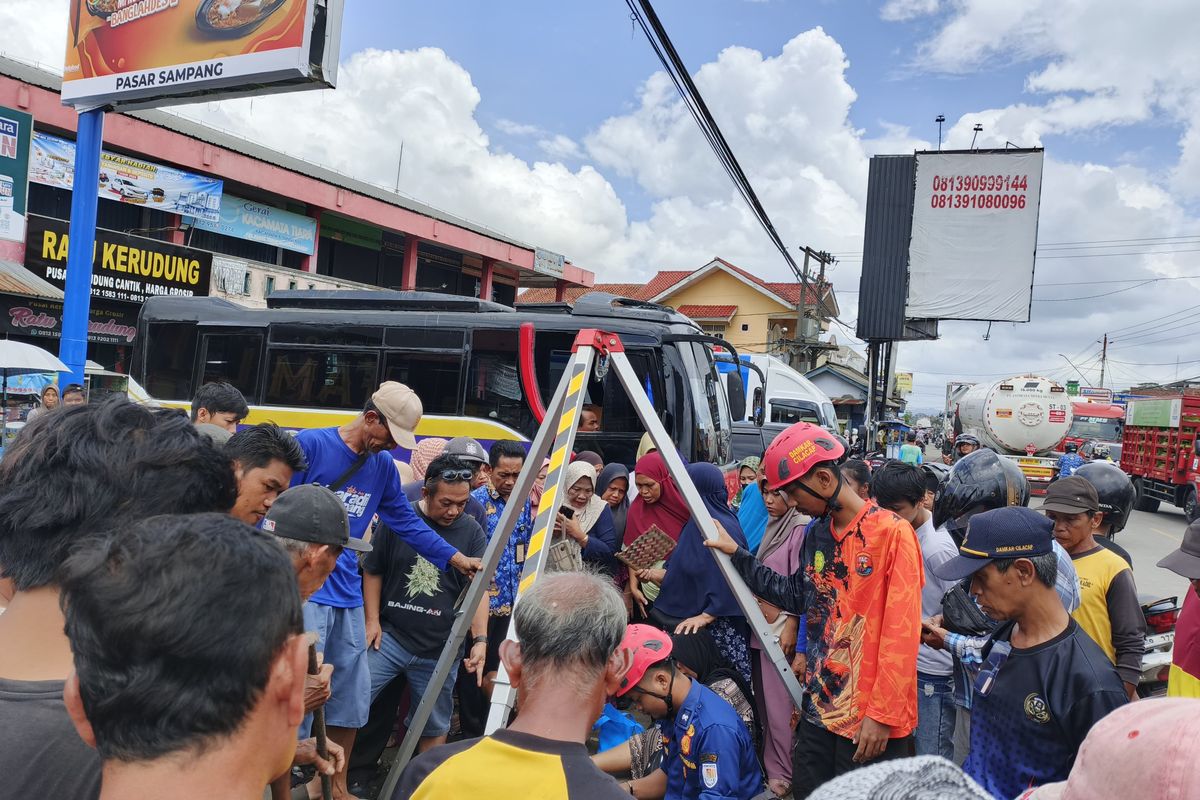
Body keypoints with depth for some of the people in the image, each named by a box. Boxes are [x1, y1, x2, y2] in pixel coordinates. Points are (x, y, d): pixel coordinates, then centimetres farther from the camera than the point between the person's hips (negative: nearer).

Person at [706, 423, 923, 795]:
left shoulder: (892, 533, -17)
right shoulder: (816, 534, 7)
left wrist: (881, 715, -17)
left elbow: (901, 633, -18)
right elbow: (798, 596, 16)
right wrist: (736, 553, 12)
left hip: (870, 718, -7)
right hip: (819, 707, 7)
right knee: (807, 790, 18)